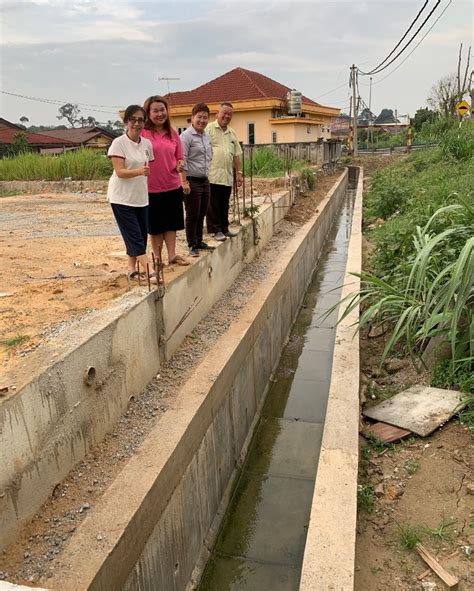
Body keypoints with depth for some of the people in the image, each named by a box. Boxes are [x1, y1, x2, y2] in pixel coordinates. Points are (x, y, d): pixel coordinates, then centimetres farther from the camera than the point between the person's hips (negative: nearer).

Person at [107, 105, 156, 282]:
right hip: (122, 198, -6)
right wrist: (139, 171, -33)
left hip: (141, 197, 6)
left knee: (141, 235, 7)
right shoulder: (119, 143, -10)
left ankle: (132, 268, 20)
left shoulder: (147, 144, 6)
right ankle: (150, 272, -10)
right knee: (135, 237, -7)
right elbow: (120, 172, -18)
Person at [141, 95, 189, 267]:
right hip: (151, 188, -4)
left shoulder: (172, 133, 7)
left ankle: (172, 255, 19)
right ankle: (157, 257, 21)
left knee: (171, 223, 10)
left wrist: (180, 165, -7)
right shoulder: (143, 133, -6)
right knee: (155, 226, 8)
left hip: (173, 186, 4)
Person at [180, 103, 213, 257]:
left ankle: (199, 241, 25)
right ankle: (192, 245, 9)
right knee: (192, 215, -1)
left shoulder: (207, 136, 14)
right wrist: (185, 182, -19)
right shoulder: (186, 136, -10)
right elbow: (182, 161, -15)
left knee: (202, 214, 13)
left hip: (205, 180, 7)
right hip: (192, 181, -7)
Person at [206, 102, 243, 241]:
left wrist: (239, 172, 17)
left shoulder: (232, 133, 18)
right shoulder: (209, 128, -2)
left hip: (227, 176, 6)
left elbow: (236, 154, 21)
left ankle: (224, 228, 22)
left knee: (224, 205, 12)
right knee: (213, 205, 0)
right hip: (212, 175, -6)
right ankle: (215, 230, 7)